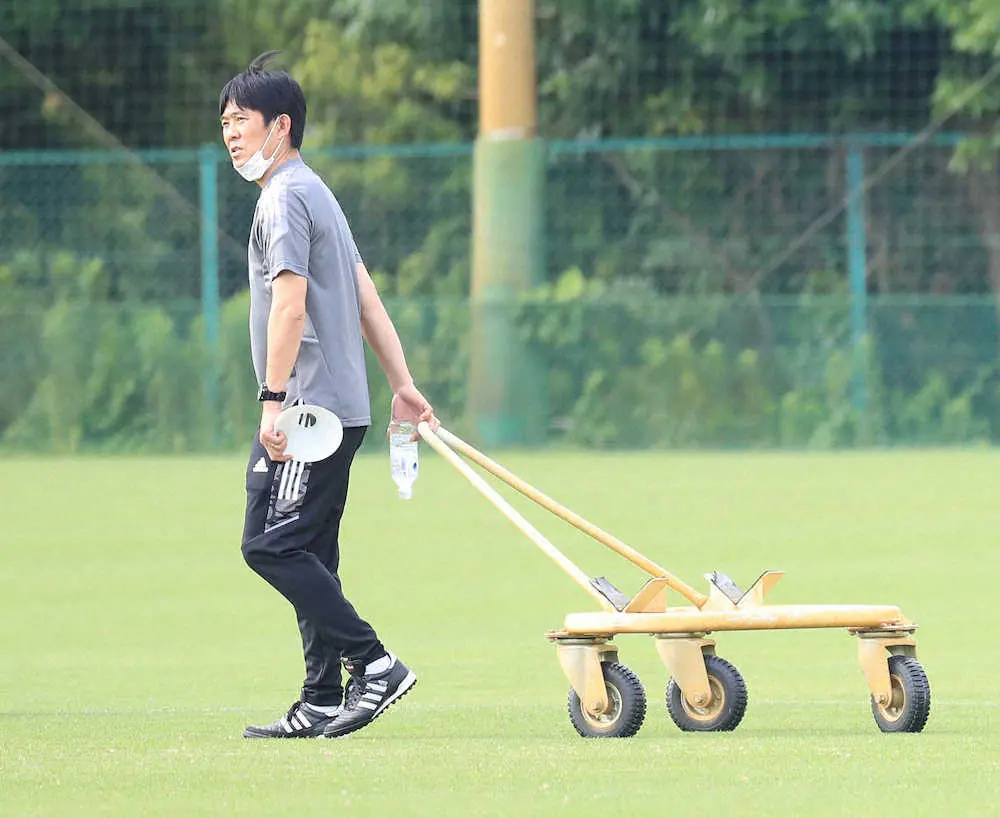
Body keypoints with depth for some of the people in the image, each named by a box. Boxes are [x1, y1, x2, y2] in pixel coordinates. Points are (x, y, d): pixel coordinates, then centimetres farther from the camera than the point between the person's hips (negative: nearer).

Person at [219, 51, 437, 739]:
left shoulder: (285, 196, -9)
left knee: (272, 545, -13)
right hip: (342, 408, 10)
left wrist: (274, 398, -24)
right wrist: (404, 387, 20)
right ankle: (323, 705, 9)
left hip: (309, 403, -10)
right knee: (309, 557, 10)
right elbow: (366, 296, 21)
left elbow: (291, 299, -19)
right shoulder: (317, 193, 21)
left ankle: (375, 663, -16)